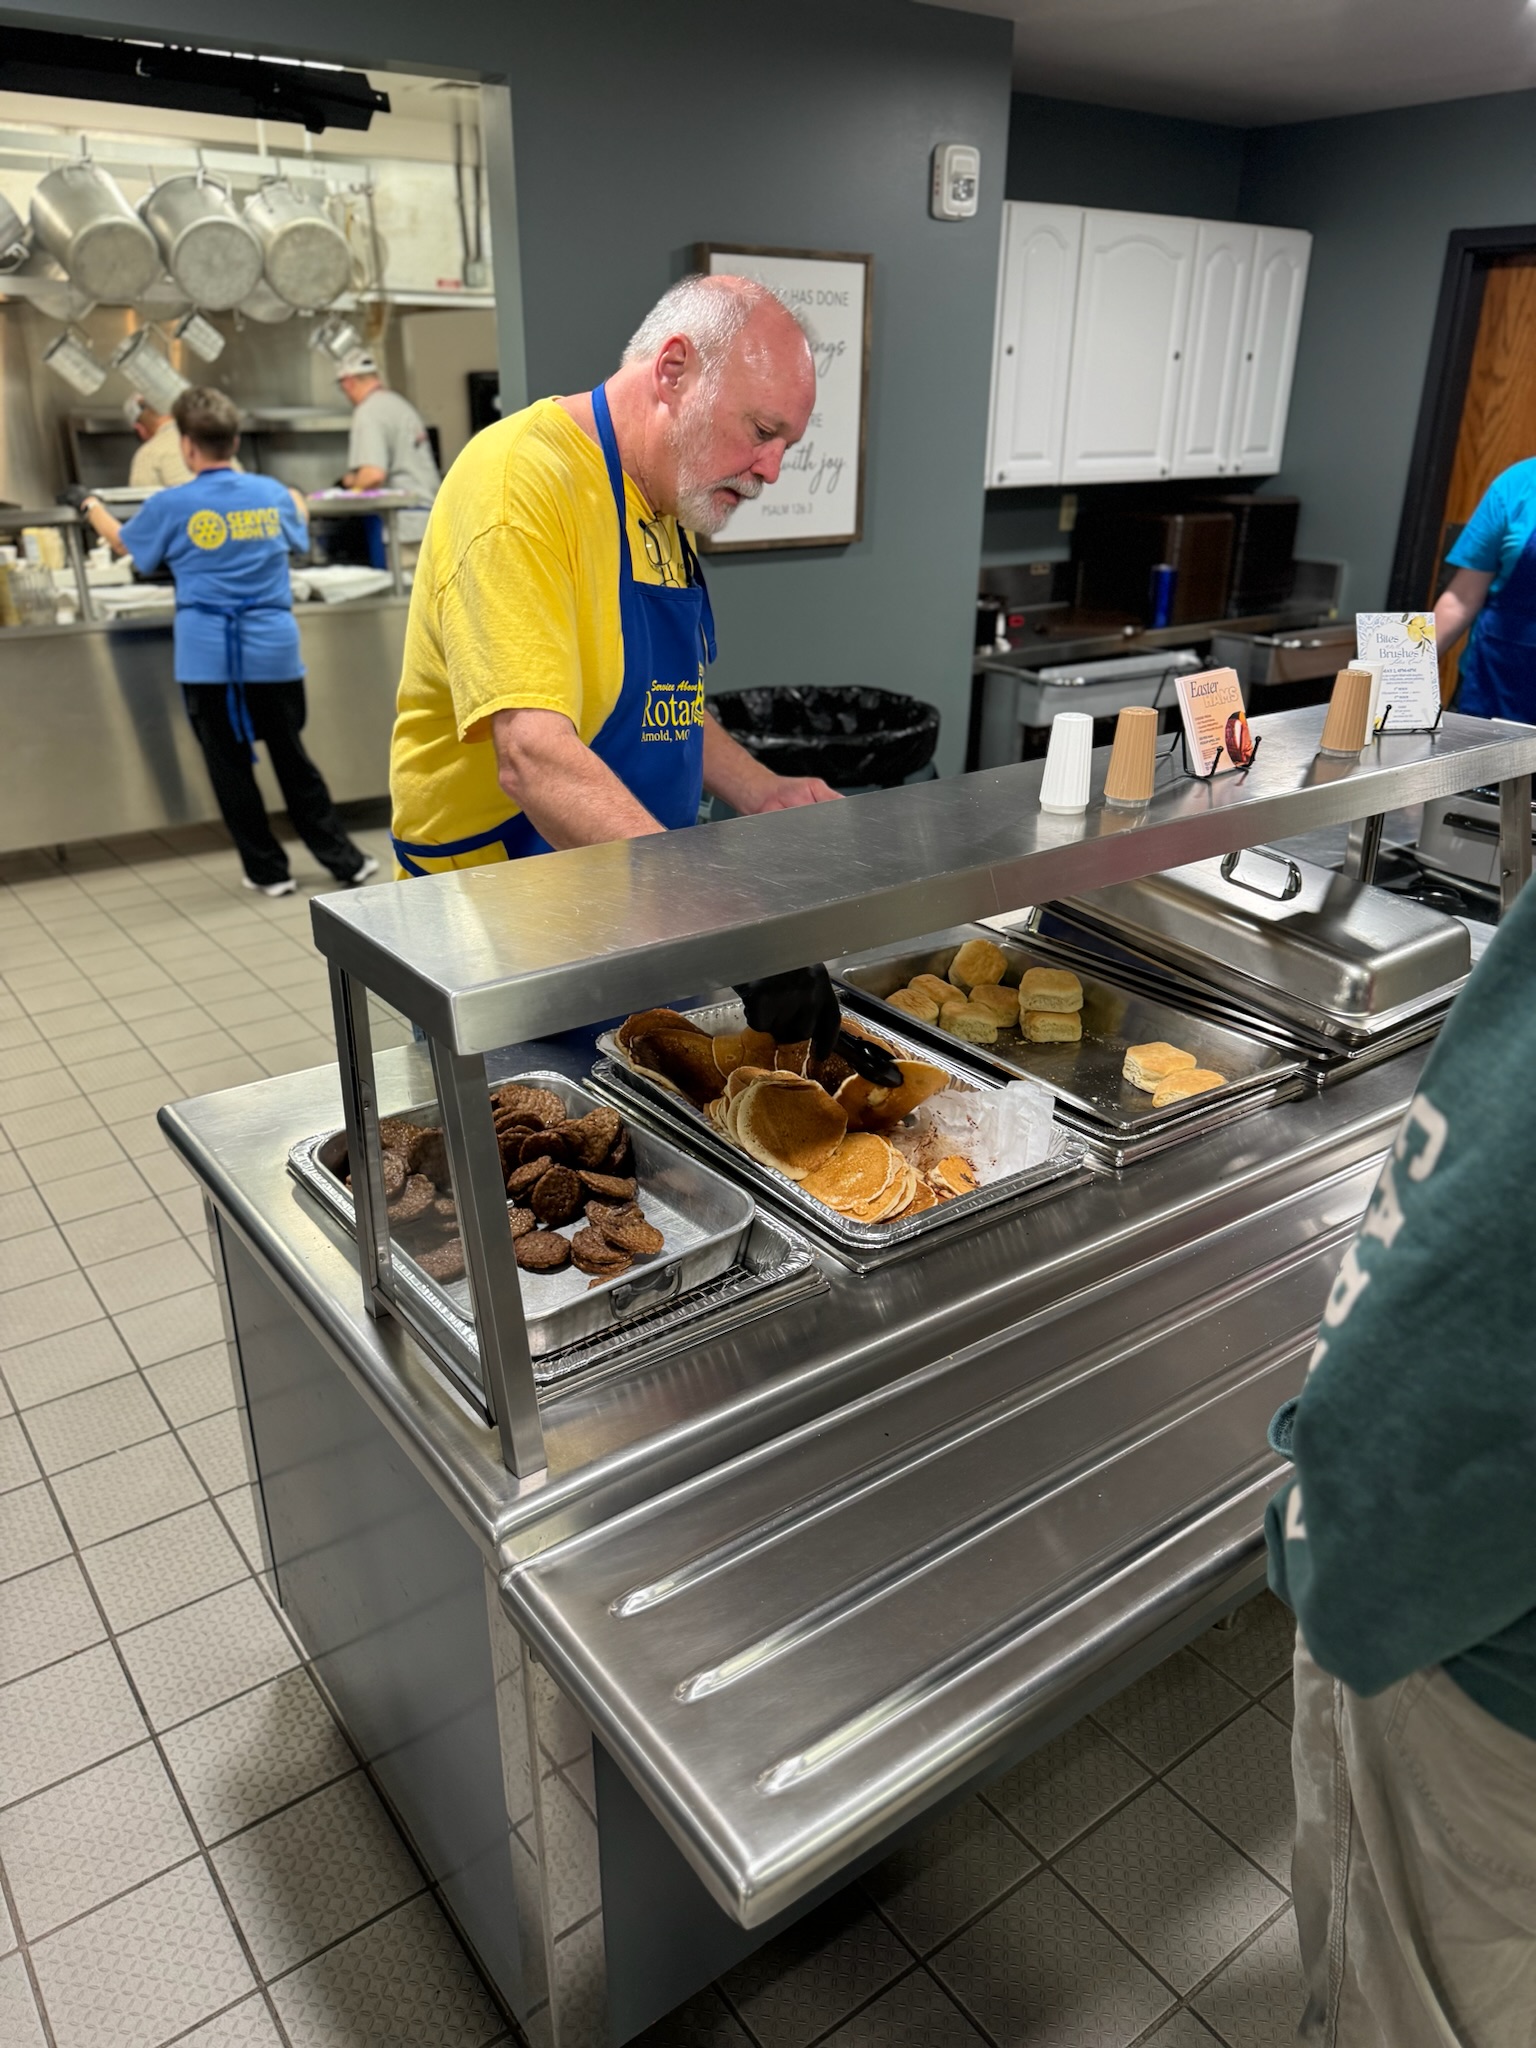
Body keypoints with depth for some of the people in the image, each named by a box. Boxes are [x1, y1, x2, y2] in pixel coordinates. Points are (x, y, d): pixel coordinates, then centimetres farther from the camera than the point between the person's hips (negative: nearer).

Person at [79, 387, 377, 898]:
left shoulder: (171, 506, -4)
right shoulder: (273, 494, 4)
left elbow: (124, 543, 16)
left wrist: (93, 508, 36)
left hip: (208, 657, -3)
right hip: (274, 649, 3)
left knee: (229, 765, 8)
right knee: (292, 759, 12)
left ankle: (268, 871, 13)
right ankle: (344, 860, 12)